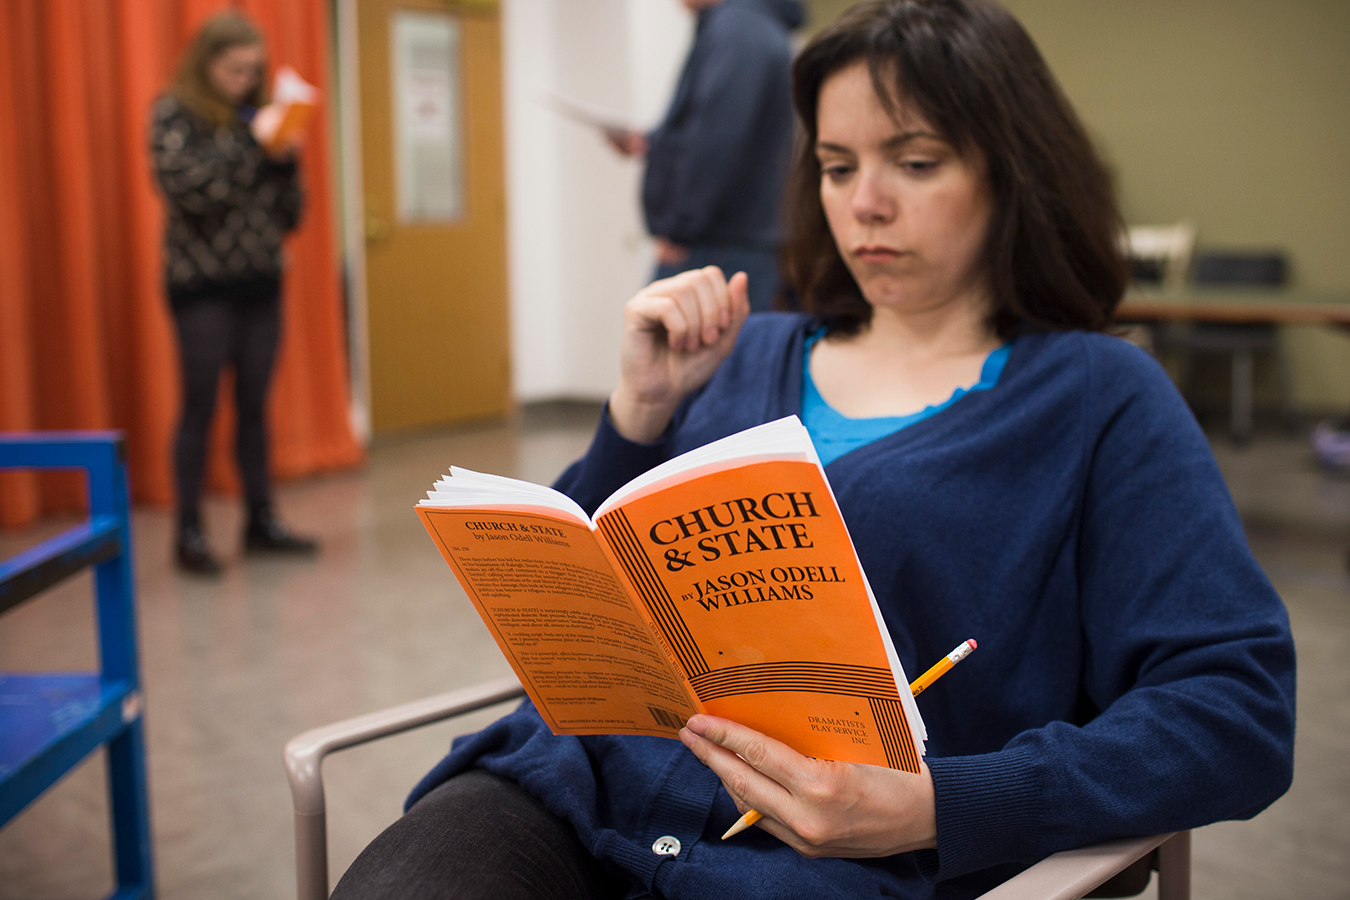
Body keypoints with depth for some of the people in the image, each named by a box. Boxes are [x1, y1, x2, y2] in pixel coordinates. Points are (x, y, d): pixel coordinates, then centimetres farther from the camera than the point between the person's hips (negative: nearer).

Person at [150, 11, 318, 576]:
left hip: (260, 282, 5)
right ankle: (190, 533, 3)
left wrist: (286, 161, -7)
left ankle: (261, 520, 16)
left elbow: (289, 215, 10)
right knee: (200, 406, -3)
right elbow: (183, 186, -18)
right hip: (202, 284, -4)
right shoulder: (175, 113, -1)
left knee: (255, 405, 8)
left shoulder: (257, 116, 12)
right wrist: (248, 142, -17)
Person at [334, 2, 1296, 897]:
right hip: (591, 777, 3)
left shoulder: (1098, 398, 4)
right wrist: (640, 410, 0)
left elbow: (1240, 706, -7)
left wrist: (932, 809, -19)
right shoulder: (746, 357, 17)